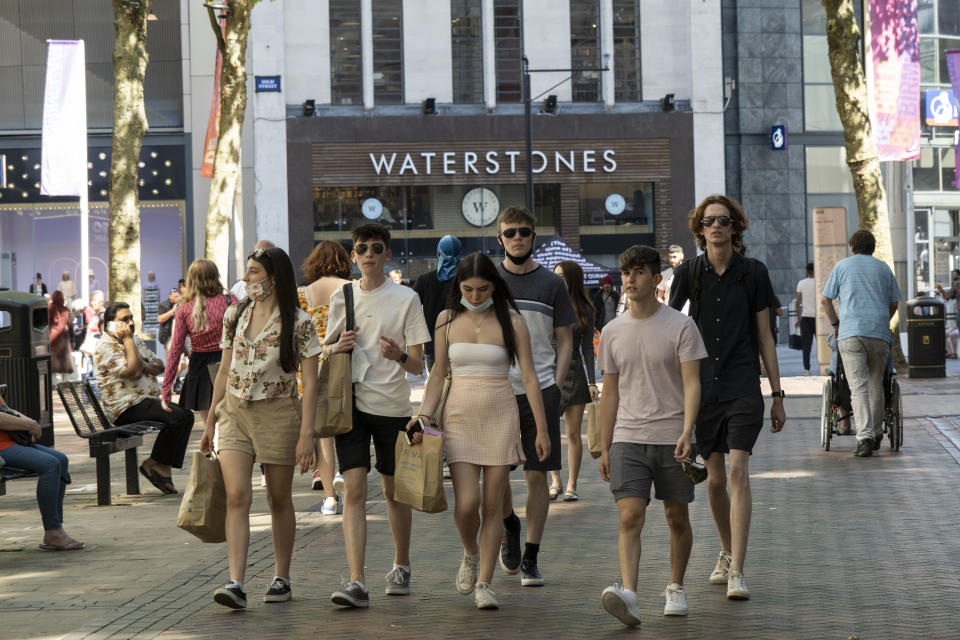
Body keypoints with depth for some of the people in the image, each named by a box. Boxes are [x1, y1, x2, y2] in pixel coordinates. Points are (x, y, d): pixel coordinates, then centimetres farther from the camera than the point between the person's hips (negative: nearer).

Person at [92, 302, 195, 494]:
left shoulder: (134, 340, 20)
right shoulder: (106, 347, -9)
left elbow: (160, 365, 17)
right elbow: (134, 372, -21)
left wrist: (147, 367, -6)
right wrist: (127, 340, -14)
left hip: (148, 401, 9)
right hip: (127, 409, -9)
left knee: (186, 415, -12)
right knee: (178, 417, -26)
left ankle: (163, 467, -11)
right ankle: (154, 464, -12)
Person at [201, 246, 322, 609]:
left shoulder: (298, 324, -7)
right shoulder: (234, 315, 6)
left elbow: (309, 383, -8)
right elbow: (224, 371, 14)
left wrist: (306, 435, -14)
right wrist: (211, 420, 13)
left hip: (277, 415, -3)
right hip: (234, 412, 3)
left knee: (279, 499, 8)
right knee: (237, 497, -11)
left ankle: (281, 579, 22)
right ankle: (236, 584, -17)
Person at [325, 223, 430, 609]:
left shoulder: (406, 299, -2)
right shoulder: (341, 297, 7)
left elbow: (418, 364, -3)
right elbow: (326, 347, 19)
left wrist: (399, 356, -25)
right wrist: (335, 348, -5)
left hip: (393, 406, -1)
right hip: (352, 404, 1)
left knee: (394, 490, 11)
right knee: (354, 490, -10)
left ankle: (401, 566, 32)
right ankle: (356, 582, -16)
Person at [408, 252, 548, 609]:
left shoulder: (511, 322, -1)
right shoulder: (447, 321, 5)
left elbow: (529, 377, -1)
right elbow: (438, 374, 11)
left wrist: (541, 429, -4)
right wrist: (424, 415, -3)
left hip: (500, 419, -1)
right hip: (459, 418, 1)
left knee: (492, 505, -1)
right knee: (467, 503, -10)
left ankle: (484, 584, 8)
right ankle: (471, 554, 21)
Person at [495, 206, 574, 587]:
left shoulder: (551, 284, 6)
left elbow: (564, 342, 8)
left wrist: (556, 385, -4)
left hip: (540, 389, 0)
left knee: (537, 474, -1)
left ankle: (531, 558, 6)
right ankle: (509, 526, 30)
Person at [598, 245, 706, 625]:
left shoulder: (680, 327, -3)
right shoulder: (612, 332, 8)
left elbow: (691, 384, -8)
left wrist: (686, 433, -22)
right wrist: (604, 447, 12)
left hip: (671, 437, -2)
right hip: (627, 438, 2)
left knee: (677, 518, 9)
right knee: (630, 517, -12)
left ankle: (676, 588, 25)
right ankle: (628, 594, -23)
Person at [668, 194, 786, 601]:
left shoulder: (753, 273, 0)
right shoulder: (688, 273, 2)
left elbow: (764, 336, 5)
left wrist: (777, 394, 5)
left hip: (743, 387, -2)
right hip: (702, 385, 2)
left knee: (738, 471, -15)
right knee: (715, 479, 9)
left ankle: (736, 573, -18)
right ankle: (727, 553, 32)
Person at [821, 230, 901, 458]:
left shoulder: (842, 266, 10)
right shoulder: (883, 268, 16)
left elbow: (825, 300, 9)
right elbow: (894, 303, 18)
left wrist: (836, 323, 21)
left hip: (851, 334, -2)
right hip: (880, 335, 2)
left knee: (858, 387, -8)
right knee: (876, 385, 14)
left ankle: (865, 436, -21)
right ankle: (876, 434, 22)